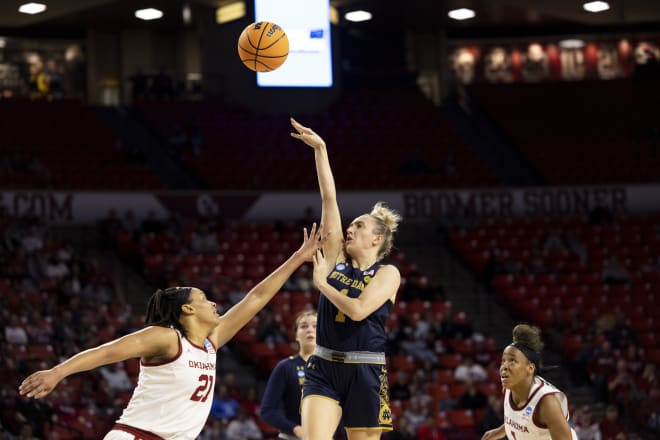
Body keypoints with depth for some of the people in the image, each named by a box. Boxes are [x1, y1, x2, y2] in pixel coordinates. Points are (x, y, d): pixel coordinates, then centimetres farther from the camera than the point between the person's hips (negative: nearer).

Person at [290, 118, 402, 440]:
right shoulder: (337, 257, 8)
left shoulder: (388, 273, -3)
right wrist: (320, 149, 1)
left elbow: (358, 309, -19)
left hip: (366, 374, -3)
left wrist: (321, 282, -7)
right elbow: (329, 198, 4)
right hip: (323, 369, 3)